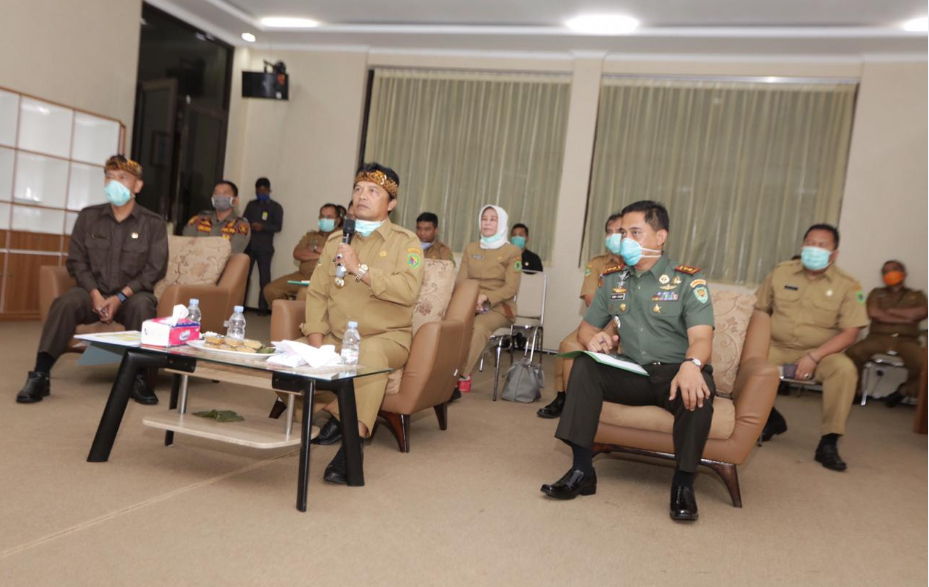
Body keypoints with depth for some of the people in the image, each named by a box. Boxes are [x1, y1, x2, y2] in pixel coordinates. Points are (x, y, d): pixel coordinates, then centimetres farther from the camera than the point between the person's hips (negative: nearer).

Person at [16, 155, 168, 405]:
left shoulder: (153, 223, -1)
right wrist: (95, 294, -14)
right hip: (93, 292, 2)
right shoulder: (88, 216, 6)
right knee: (67, 302, -30)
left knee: (142, 304, -35)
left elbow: (154, 269, -6)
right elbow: (76, 262, 3)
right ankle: (40, 375, -26)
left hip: (131, 295, -2)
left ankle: (138, 378, -28)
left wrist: (121, 297, -16)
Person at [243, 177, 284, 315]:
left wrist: (262, 227, -19)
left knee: (264, 277, -2)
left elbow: (278, 226, -4)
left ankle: (263, 307, -1)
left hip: (265, 247, -3)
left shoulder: (276, 207, 5)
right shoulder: (251, 205, 17)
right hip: (248, 245, 3)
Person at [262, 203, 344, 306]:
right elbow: (297, 253, 7)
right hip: (302, 275, 7)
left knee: (304, 294, -37)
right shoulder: (310, 235, 23)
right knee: (270, 290, -7)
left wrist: (315, 249, -2)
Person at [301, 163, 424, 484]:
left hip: (386, 338, -5)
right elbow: (317, 293, 7)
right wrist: (317, 341, -7)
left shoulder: (405, 242, -1)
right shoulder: (336, 240, 13)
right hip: (336, 337, 5)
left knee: (370, 355, -38)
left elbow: (409, 290, -19)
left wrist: (360, 269, -20)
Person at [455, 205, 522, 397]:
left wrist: (484, 298, -21)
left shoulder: (512, 251, 3)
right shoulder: (470, 249, 16)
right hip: (471, 305, 3)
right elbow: (461, 281, 8)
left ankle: (462, 377, -33)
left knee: (479, 327, -37)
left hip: (499, 307, -3)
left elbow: (511, 288, -6)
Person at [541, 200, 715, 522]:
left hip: (675, 373, -3)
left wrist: (691, 364, -41)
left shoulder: (689, 280, -5)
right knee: (584, 366, -22)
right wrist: (594, 338, -11)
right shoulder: (613, 280, 9)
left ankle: (683, 483, -18)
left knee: (698, 390, -36)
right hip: (633, 374, 4)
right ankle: (582, 469, -22)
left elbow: (701, 338, -17)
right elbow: (587, 327, 16)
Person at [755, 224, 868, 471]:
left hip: (820, 353, -2)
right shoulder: (781, 272, 2)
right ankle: (771, 418, 4)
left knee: (844, 368, -32)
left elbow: (849, 333, -10)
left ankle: (828, 443, -18)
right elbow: (759, 310, 9)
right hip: (776, 348, 2)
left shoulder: (847, 285, -5)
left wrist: (814, 356, -22)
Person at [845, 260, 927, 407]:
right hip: (878, 337, 0)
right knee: (852, 353, -32)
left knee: (924, 364, -33)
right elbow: (872, 313, 1)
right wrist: (903, 318, 0)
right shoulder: (876, 292, 22)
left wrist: (889, 311, 0)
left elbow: (921, 313, -1)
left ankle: (905, 391, -2)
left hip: (907, 340, 0)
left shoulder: (917, 295, 22)